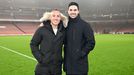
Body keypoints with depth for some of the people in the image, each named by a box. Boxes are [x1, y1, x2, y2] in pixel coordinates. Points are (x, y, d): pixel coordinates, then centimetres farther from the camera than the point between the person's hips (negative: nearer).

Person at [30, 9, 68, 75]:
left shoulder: (63, 31, 1)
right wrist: (39, 58, -8)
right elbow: (33, 44, -1)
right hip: (43, 68, -2)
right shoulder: (41, 30, -7)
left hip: (57, 68, 3)